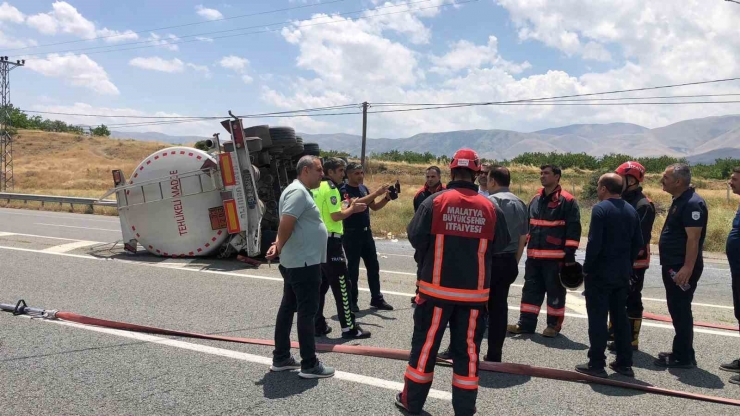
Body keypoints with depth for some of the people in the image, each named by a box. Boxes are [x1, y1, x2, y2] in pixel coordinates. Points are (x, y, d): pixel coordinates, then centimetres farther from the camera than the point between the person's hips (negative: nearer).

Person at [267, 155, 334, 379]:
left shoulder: (300, 191, 16)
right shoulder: (298, 192, -17)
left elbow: (285, 226, 18)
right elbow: (286, 224, -27)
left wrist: (279, 245, 2)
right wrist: (280, 247, -11)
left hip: (295, 262, 11)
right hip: (304, 263, -11)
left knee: (288, 308, 14)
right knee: (307, 312, -4)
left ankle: (281, 358, 23)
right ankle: (310, 365, 4)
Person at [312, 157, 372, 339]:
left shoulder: (316, 188, 15)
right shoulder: (330, 188, -13)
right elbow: (336, 216, -19)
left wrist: (343, 206, 17)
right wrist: (352, 208, -4)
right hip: (330, 240, -9)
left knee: (320, 284, 13)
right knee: (341, 286, -3)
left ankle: (318, 325, 17)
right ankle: (349, 328, 2)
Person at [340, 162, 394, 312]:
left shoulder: (364, 188, 10)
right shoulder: (344, 190, -11)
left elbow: (374, 207, 15)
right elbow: (355, 204, -28)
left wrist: (386, 198, -3)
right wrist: (376, 193, -31)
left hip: (366, 232, 7)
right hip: (351, 234, -7)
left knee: (373, 266, 9)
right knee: (353, 268, 0)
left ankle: (376, 299, 19)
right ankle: (351, 301, 11)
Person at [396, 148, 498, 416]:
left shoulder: (434, 202, -9)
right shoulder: (489, 207, -3)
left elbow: (415, 237, -6)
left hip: (437, 288, -1)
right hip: (475, 291, 1)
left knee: (425, 344, 11)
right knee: (467, 349, 11)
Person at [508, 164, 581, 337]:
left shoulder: (567, 201, -6)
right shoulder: (535, 200, 14)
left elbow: (573, 229, -10)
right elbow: (527, 225, 22)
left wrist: (570, 254, -14)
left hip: (555, 257, -6)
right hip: (533, 256, 6)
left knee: (555, 291, 5)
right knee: (531, 289, 10)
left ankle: (554, 325, 17)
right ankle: (526, 323, 17)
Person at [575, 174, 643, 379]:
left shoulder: (600, 209, -14)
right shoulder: (631, 211, 9)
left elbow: (594, 243, -20)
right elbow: (638, 243, 11)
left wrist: (587, 267, -10)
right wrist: (627, 264, 16)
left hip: (600, 273, -7)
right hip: (622, 274, 7)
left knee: (597, 318, -1)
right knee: (620, 317, 14)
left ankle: (597, 364, 3)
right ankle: (624, 363, 19)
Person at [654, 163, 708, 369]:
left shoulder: (692, 203, -18)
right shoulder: (680, 200, 14)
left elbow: (693, 239, -23)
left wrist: (687, 268, -26)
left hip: (683, 268, -10)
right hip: (673, 266, 10)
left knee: (681, 310, -3)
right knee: (677, 310, 15)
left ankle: (684, 357, 6)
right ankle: (681, 352, 25)